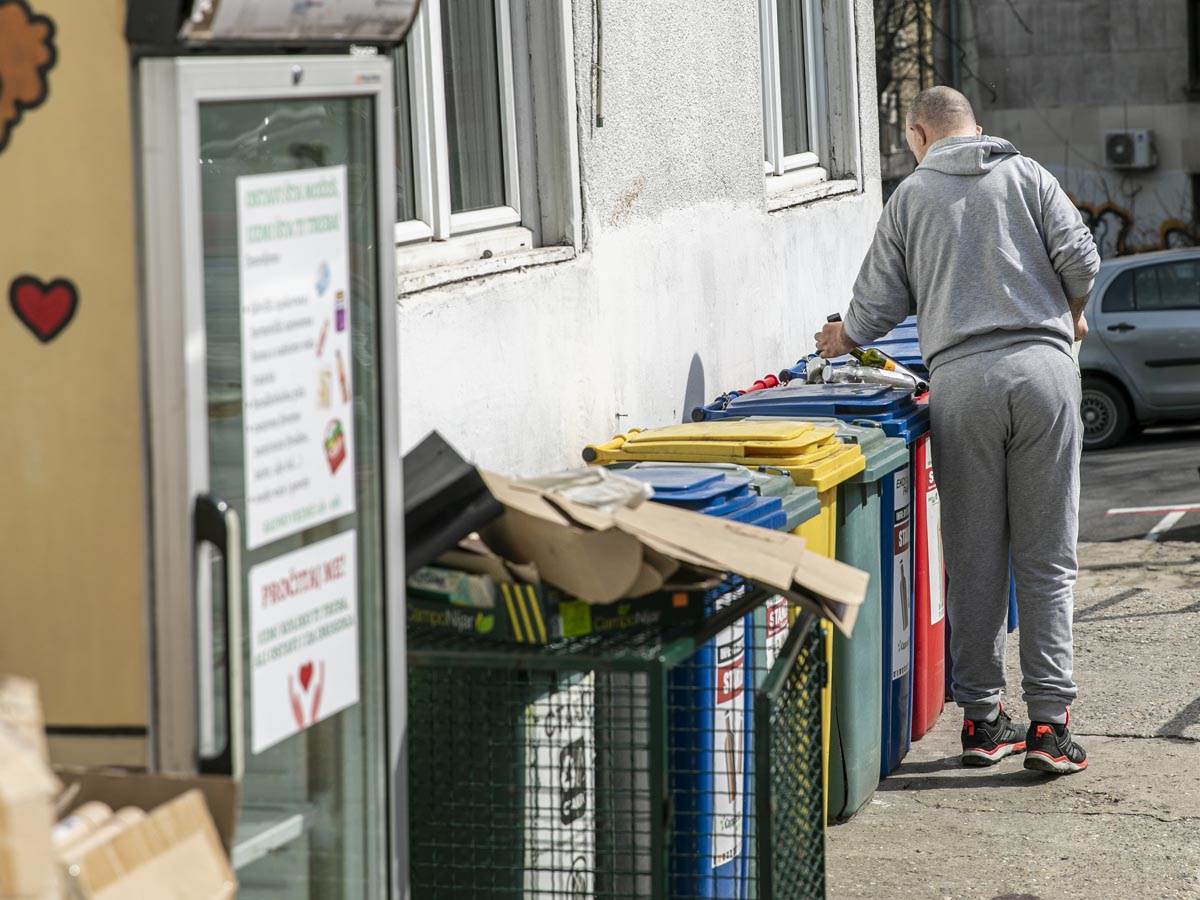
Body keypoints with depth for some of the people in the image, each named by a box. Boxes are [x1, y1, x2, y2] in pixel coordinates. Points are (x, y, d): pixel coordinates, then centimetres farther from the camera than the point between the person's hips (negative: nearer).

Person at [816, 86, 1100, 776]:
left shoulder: (911, 196, 13)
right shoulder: (1027, 175, 11)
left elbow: (880, 303, 13)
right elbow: (1080, 258, 2)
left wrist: (844, 337, 34)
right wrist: (1072, 315, 23)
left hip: (961, 382, 0)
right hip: (1042, 366, 0)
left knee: (975, 558, 7)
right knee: (1047, 556, 2)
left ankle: (983, 718, 10)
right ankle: (1050, 718, -4)